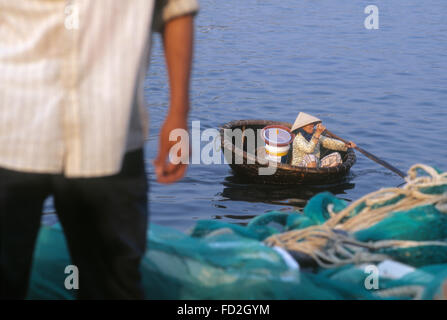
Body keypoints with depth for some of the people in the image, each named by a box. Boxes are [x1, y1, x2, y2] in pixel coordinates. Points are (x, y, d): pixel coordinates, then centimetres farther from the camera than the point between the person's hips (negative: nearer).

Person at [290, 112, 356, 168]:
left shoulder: (314, 135, 7)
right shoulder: (298, 139, -17)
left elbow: (329, 142, 9)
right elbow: (309, 150, -34)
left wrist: (345, 145, -5)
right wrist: (317, 134, -35)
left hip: (315, 166, 8)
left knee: (336, 156, -3)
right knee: (310, 157, -38)